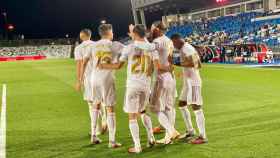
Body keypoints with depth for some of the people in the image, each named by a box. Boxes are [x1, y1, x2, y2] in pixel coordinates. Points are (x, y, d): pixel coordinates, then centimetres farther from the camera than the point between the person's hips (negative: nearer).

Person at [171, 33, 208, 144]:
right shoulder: (188, 48, 17)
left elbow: (192, 63, -28)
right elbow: (199, 65, 20)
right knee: (182, 105, 16)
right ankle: (190, 131, 23)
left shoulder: (186, 48, -14)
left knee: (196, 108, -9)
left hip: (193, 82, -11)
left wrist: (178, 64, -19)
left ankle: (203, 136, -4)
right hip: (188, 82, 11)